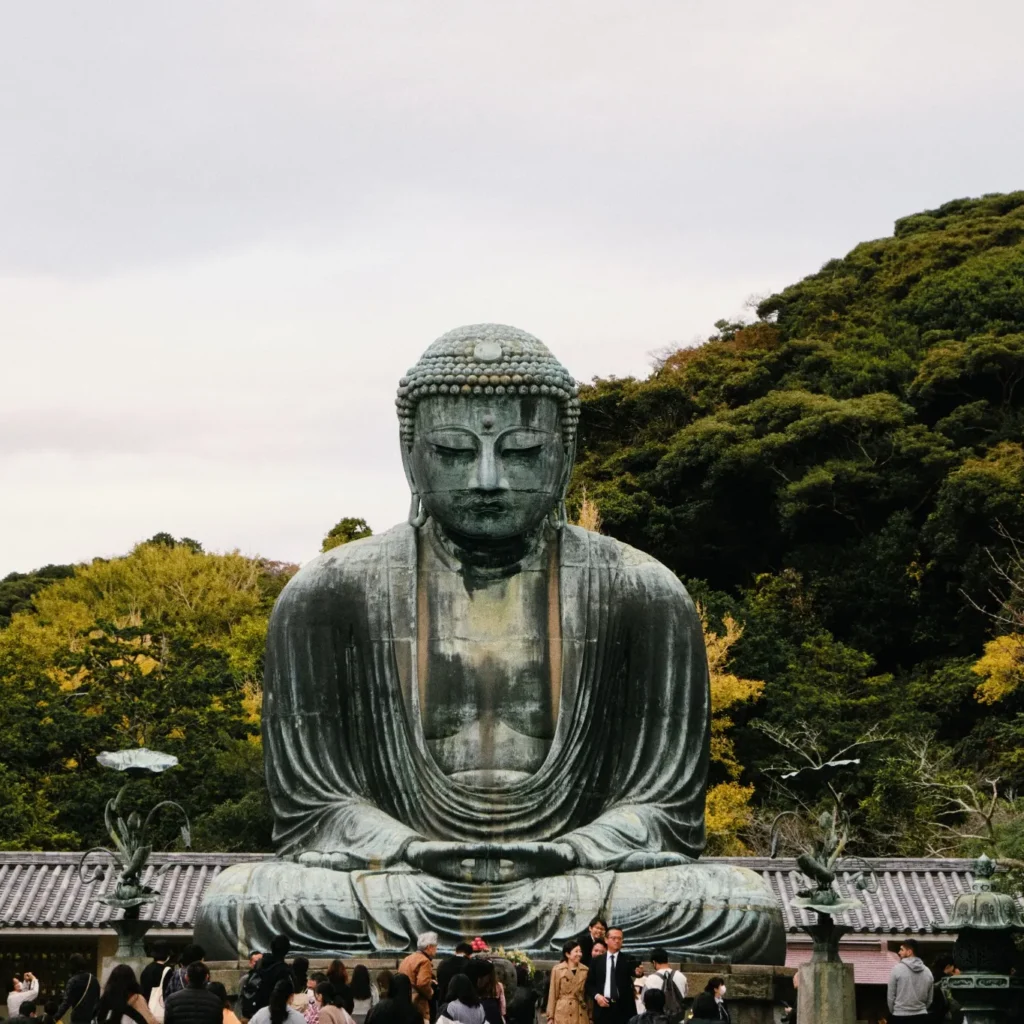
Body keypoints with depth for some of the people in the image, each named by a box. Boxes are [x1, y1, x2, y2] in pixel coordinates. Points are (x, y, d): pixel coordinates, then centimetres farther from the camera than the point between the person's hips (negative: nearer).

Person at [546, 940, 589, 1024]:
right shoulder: (557, 970, -1)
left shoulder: (585, 970, 8)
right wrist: (550, 1016, -1)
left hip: (580, 1014, 3)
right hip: (563, 1013, -3)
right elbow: (553, 995, 1)